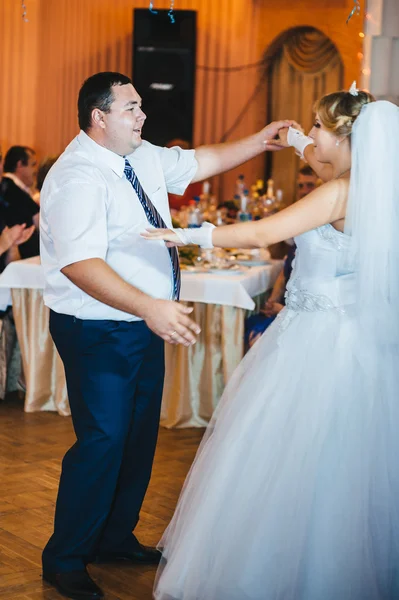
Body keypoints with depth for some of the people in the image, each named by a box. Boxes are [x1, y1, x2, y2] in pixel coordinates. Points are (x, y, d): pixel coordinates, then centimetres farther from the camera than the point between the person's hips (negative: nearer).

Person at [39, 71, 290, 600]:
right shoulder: (78, 178, -22)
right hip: (99, 332, -9)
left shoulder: (144, 158, 6)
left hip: (147, 323, 9)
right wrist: (149, 307, -43)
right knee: (103, 442, -6)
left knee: (140, 436, 17)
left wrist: (261, 140, 12)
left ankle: (116, 538, 36)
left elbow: (201, 161, 21)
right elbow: (80, 263, -33)